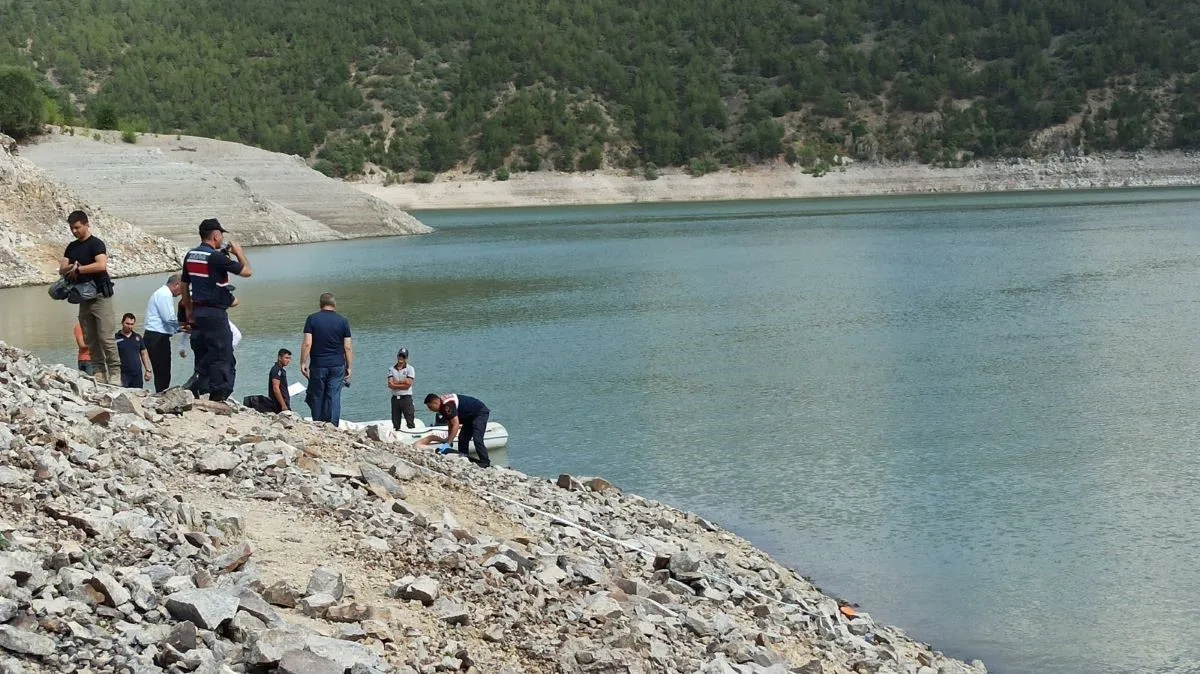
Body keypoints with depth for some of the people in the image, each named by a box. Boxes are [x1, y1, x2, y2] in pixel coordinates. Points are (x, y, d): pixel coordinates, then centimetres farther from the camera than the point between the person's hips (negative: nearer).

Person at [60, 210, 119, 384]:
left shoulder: (96, 244, -8)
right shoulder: (71, 247, 15)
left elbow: (101, 265, -23)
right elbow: (62, 269, 10)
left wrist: (78, 269, -15)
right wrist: (70, 268, -12)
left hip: (100, 296, -7)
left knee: (106, 336, -11)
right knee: (90, 338, 6)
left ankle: (114, 371, -8)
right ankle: (98, 372, 9)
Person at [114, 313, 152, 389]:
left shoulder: (138, 337, 13)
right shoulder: (116, 338, 1)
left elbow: (143, 354, 16)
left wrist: (147, 370, 9)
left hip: (137, 374, 4)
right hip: (123, 374, -4)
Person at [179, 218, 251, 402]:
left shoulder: (190, 256, 8)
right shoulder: (216, 257, -16)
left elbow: (183, 285, 16)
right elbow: (247, 272, -11)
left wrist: (189, 310, 25)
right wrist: (239, 253, 7)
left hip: (197, 311, 8)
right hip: (215, 313, -8)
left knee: (202, 357, 14)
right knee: (222, 356, -3)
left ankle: (199, 395, 16)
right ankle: (217, 397, -6)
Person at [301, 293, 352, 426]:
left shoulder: (312, 319, -2)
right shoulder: (343, 321, 1)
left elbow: (307, 343, -9)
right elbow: (348, 347, 0)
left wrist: (303, 363, -4)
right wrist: (349, 367, 7)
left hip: (318, 365, -1)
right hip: (337, 365, 1)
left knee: (317, 398, 9)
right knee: (334, 398, 1)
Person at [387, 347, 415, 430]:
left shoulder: (410, 369, 1)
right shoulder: (391, 370, 11)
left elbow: (408, 384, -10)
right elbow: (390, 385, -3)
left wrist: (396, 382, -6)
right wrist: (403, 382, -10)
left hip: (406, 398, -4)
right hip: (395, 398, 4)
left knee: (410, 423, -7)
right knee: (395, 424, 8)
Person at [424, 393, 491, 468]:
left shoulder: (448, 405, -30)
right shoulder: (443, 407, 1)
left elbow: (456, 425, -36)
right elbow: (450, 425, 9)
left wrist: (448, 443, -37)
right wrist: (448, 439, 2)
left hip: (480, 412, -10)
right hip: (470, 416, 10)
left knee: (477, 439, -19)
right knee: (462, 438, 6)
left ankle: (485, 463, -16)